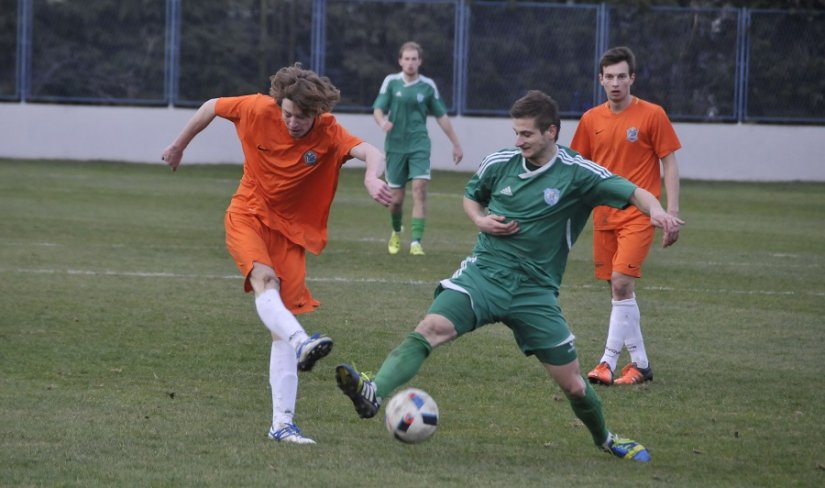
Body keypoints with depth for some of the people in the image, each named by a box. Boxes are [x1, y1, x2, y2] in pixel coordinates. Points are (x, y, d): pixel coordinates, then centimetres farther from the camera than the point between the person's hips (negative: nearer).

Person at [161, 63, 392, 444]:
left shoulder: (328, 134, -16)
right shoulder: (258, 110, -13)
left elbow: (371, 152, -34)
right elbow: (211, 107, 5)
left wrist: (372, 177, -57)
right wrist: (179, 147, 17)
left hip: (291, 229, 1)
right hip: (248, 216, -1)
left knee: (283, 323, -3)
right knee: (264, 277, -34)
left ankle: (282, 424, -2)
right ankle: (301, 343, -60)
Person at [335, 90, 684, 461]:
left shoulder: (578, 174, -8)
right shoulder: (500, 163, 2)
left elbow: (633, 193, -12)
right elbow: (471, 195, 21)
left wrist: (656, 211, -35)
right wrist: (481, 220, -1)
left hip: (535, 289, -1)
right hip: (484, 273, 1)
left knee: (572, 384, 4)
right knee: (430, 328, -28)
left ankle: (604, 438, 34)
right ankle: (374, 394, -43)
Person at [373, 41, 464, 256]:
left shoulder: (428, 86, 3)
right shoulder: (391, 81, 0)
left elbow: (441, 116, 12)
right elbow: (378, 109, -6)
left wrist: (456, 143, 14)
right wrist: (383, 121, -30)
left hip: (419, 145, 0)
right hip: (395, 146, 0)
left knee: (419, 190, -17)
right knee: (396, 198, 3)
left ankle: (416, 242, -18)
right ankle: (397, 232, 34)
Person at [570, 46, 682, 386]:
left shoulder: (652, 115, -5)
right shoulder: (591, 120, 7)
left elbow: (670, 164, -2)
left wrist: (672, 212, -9)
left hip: (638, 215, -5)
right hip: (604, 217, 5)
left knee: (622, 284, -17)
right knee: (620, 290, 7)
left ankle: (609, 362, -15)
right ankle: (639, 363, 16)